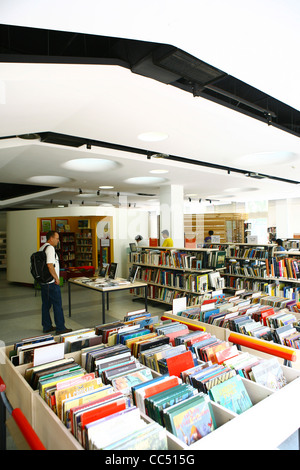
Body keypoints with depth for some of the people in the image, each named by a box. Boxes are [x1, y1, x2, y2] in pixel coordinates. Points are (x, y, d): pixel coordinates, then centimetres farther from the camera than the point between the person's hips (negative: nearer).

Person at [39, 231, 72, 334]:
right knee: (57, 305, -1)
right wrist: (56, 278, -16)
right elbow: (50, 265, -25)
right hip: (51, 283, -10)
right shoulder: (50, 248, -16)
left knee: (46, 305, 15)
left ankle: (47, 327, 23)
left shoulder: (42, 248, 15)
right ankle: (60, 328, 5)